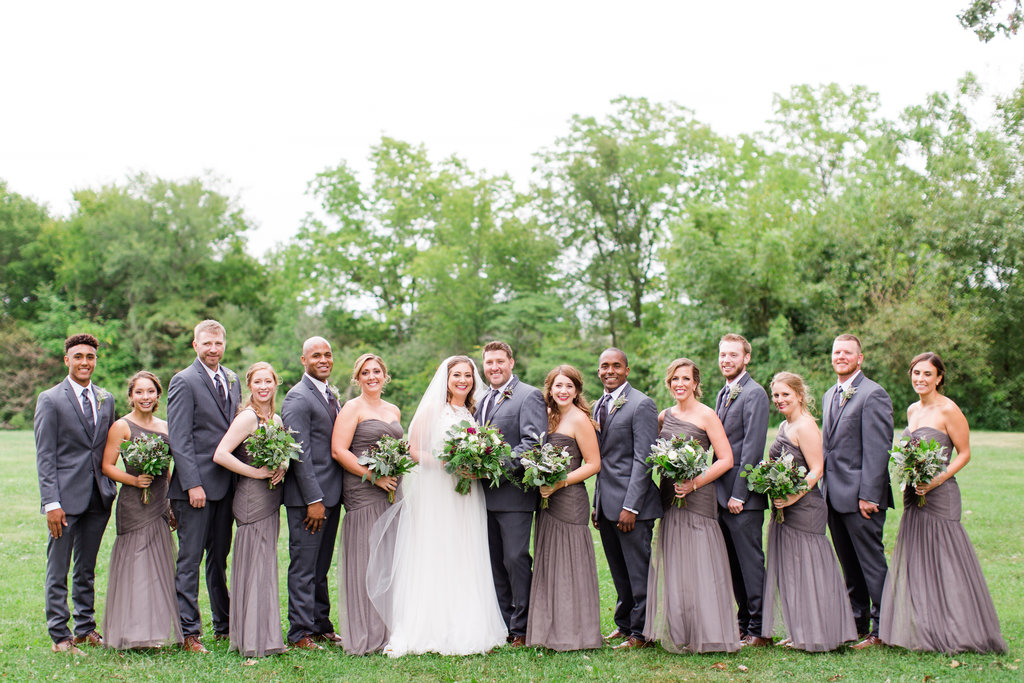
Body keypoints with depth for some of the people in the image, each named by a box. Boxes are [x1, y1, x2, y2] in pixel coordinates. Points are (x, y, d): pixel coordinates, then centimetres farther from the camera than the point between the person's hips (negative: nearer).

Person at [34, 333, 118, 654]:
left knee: (87, 568, 14)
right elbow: (45, 456, -7)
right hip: (66, 498, -5)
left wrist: (110, 489, 8)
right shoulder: (50, 400, -4)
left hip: (98, 497, 5)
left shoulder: (105, 399, 12)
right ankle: (59, 635, 10)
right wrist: (51, 502, -13)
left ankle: (85, 627, 24)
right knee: (58, 571, 2)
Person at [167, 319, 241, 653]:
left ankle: (224, 625, 24)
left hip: (226, 484, 7)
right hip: (196, 484, -6)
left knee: (220, 557, 15)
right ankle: (188, 631, 7)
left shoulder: (232, 380, 13)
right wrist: (193, 484, -17)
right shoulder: (184, 381, -7)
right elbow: (179, 439, -12)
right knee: (190, 559, -1)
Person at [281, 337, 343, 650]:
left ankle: (321, 625, 24)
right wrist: (314, 499, -19)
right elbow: (299, 453, -16)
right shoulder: (298, 398, -12)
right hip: (307, 496, -8)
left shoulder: (331, 394, 15)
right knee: (303, 566, -1)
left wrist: (330, 497, 13)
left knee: (321, 566, 16)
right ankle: (300, 632, 7)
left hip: (330, 494, 8)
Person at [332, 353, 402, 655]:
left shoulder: (393, 410, 17)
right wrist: (374, 476, -15)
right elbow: (339, 450, -11)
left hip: (391, 491, 6)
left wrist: (399, 473, 6)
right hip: (362, 491, -6)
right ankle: (365, 635, 2)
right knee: (364, 559, -5)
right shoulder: (352, 408, -3)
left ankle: (389, 629, 17)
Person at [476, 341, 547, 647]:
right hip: (486, 495, 7)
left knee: (516, 559, -4)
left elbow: (533, 442, -16)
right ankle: (502, 625, 20)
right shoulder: (483, 400, 18)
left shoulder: (529, 396, -6)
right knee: (494, 562, 11)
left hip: (513, 493, -7)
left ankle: (522, 628, 7)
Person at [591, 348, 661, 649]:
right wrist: (596, 503, 14)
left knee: (638, 570, 0)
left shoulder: (641, 404, -10)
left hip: (631, 502, -7)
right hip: (606, 503, 7)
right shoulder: (599, 406, 15)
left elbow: (643, 459, -15)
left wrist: (630, 506, -19)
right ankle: (624, 623, 26)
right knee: (618, 571, 15)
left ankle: (640, 632, 9)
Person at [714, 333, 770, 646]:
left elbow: (753, 447, -17)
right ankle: (743, 623, 23)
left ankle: (759, 630, 6)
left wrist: (739, 494, -18)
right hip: (721, 494, 9)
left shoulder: (754, 393, -11)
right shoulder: (723, 394, 17)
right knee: (734, 564, 14)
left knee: (751, 563, -2)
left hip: (743, 497, -9)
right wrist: (719, 491, 11)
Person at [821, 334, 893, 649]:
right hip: (833, 495, 8)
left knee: (872, 563, 0)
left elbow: (877, 449, -15)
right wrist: (823, 487, 14)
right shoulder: (830, 395, 16)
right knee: (850, 567, 15)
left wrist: (868, 495, -19)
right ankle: (857, 624, 24)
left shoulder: (873, 394, -10)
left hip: (859, 495, -8)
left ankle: (882, 629, 9)